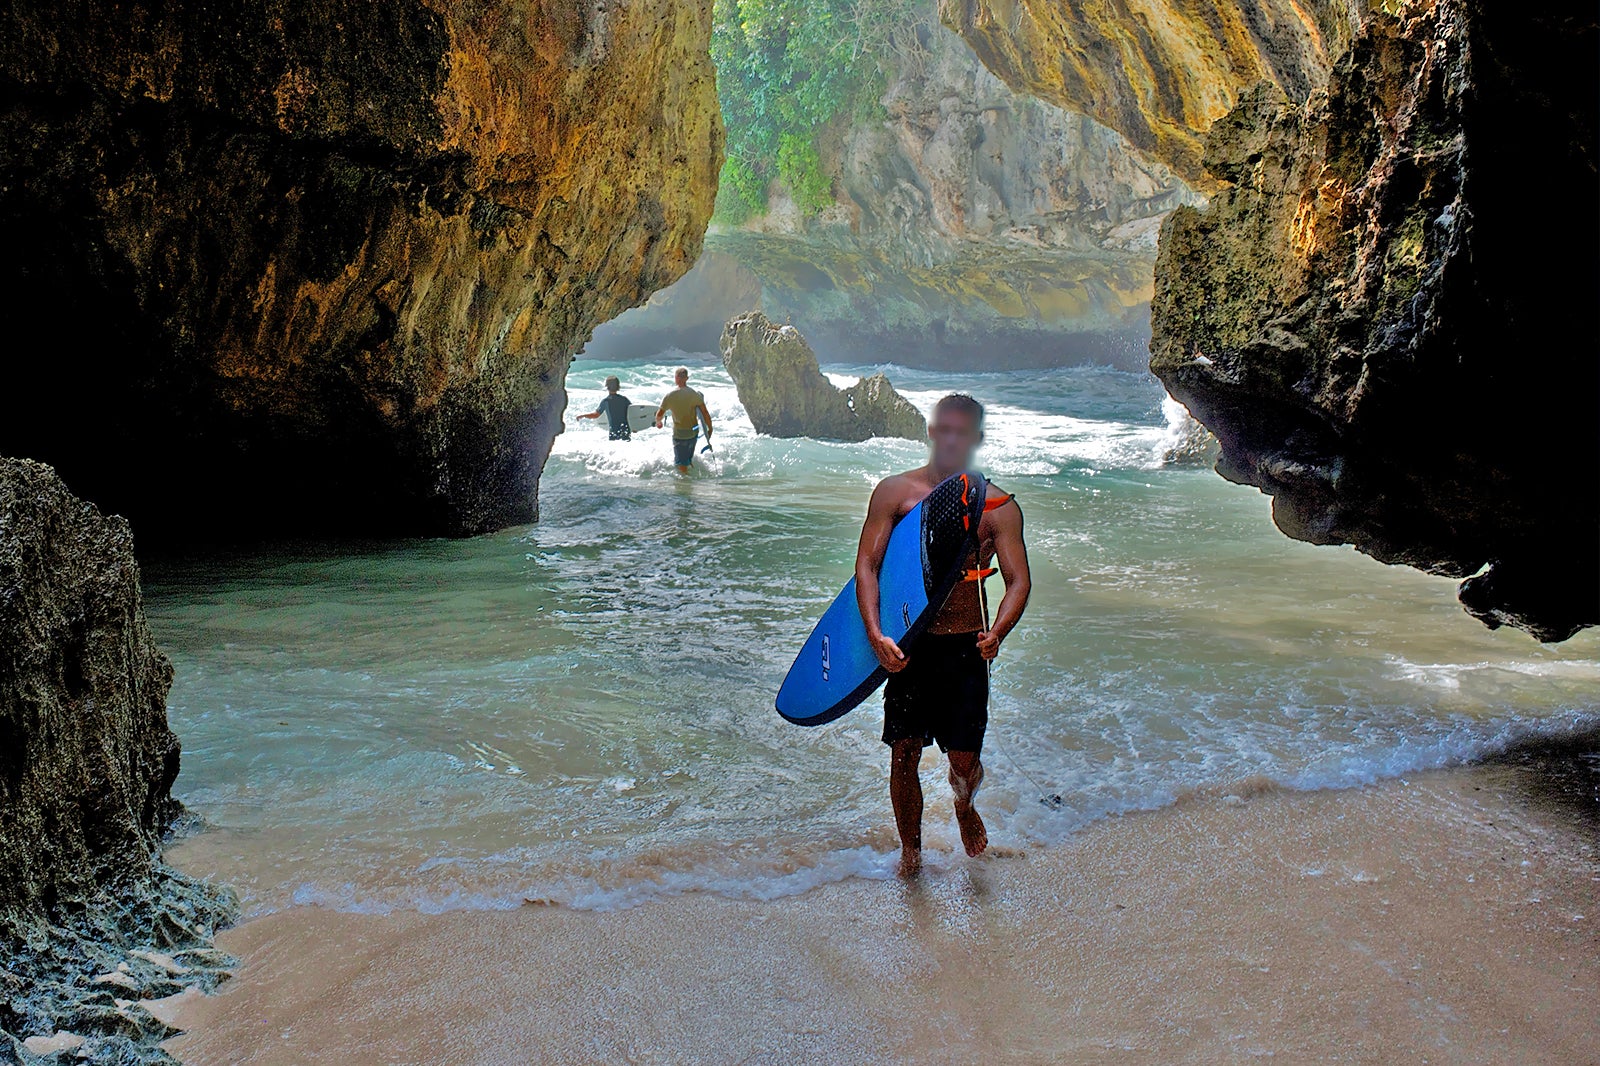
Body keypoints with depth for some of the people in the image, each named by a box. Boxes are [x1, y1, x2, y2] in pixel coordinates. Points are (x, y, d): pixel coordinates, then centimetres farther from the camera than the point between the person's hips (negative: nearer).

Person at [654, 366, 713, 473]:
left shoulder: (670, 396, -12)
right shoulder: (695, 394, -9)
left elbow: (659, 414, -6)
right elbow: (705, 413, -10)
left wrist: (658, 423, 16)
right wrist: (710, 429, 3)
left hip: (679, 434, -3)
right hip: (693, 432, 3)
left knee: (681, 465, 4)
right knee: (689, 461, 25)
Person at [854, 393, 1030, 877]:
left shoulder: (998, 507, 3)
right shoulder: (895, 491, 2)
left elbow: (1019, 579, -3)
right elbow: (866, 565, -3)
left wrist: (997, 632, -22)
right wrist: (876, 634, -17)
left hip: (965, 646, 0)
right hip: (907, 643, 0)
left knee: (964, 763, -1)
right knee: (904, 754, 3)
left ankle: (963, 807, 35)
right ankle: (910, 851, 26)